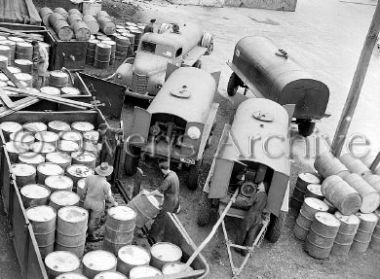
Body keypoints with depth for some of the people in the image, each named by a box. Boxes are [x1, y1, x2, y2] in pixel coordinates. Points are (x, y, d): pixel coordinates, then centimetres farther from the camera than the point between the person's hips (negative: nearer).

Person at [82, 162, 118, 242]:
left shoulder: (89, 178, -19)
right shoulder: (106, 184, -31)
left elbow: (85, 190, -4)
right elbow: (109, 197, -16)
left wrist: (84, 197, 16)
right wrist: (114, 203, 4)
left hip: (88, 201, 4)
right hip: (98, 205, -4)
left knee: (87, 217, 27)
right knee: (94, 220, 18)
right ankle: (91, 236, 37)